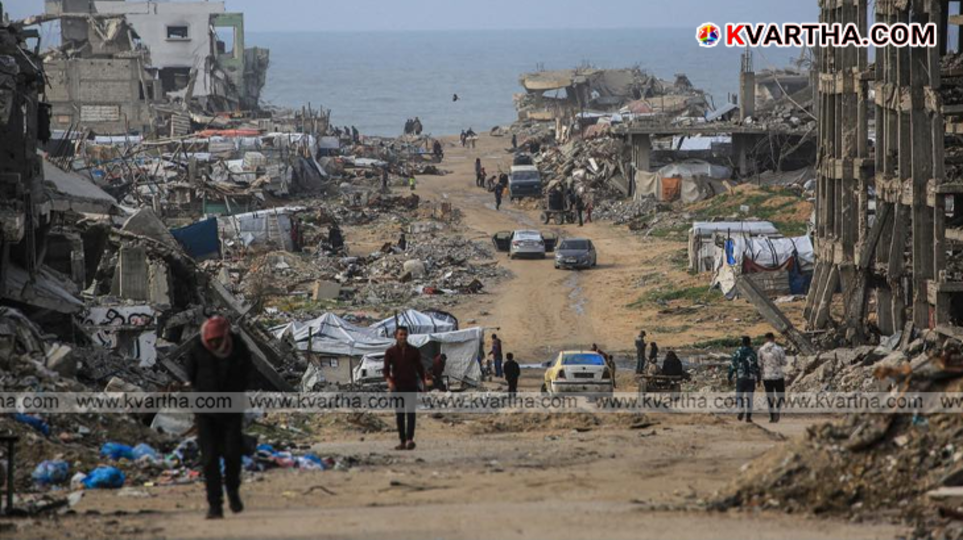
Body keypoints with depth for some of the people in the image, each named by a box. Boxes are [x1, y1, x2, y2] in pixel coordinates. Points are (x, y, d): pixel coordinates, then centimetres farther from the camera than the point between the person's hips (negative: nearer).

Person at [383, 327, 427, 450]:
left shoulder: (414, 351, 5)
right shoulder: (390, 352, 3)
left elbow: (420, 368, 11)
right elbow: (386, 369, -4)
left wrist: (425, 385, 11)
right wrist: (389, 381, -23)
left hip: (411, 386, -1)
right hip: (397, 387, 1)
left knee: (410, 412, -15)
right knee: (399, 415, 3)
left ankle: (410, 439, -25)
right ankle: (403, 441, 9)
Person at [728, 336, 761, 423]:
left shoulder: (737, 353, -2)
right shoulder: (753, 353, 4)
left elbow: (732, 366, -2)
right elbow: (757, 368, 7)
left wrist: (730, 378, 6)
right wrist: (758, 379, 14)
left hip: (740, 378, -1)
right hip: (751, 378, 1)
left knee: (739, 395, 8)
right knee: (749, 396, 4)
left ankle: (741, 411, -14)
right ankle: (748, 416, 0)